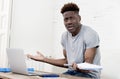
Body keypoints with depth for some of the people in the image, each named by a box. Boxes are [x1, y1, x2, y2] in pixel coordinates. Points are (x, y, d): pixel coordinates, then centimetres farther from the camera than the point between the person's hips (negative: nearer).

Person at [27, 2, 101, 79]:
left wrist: (78, 67, -43)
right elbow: (67, 61, 12)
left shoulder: (90, 34, -16)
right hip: (71, 72, 5)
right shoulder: (64, 36, 5)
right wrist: (44, 59, 8)